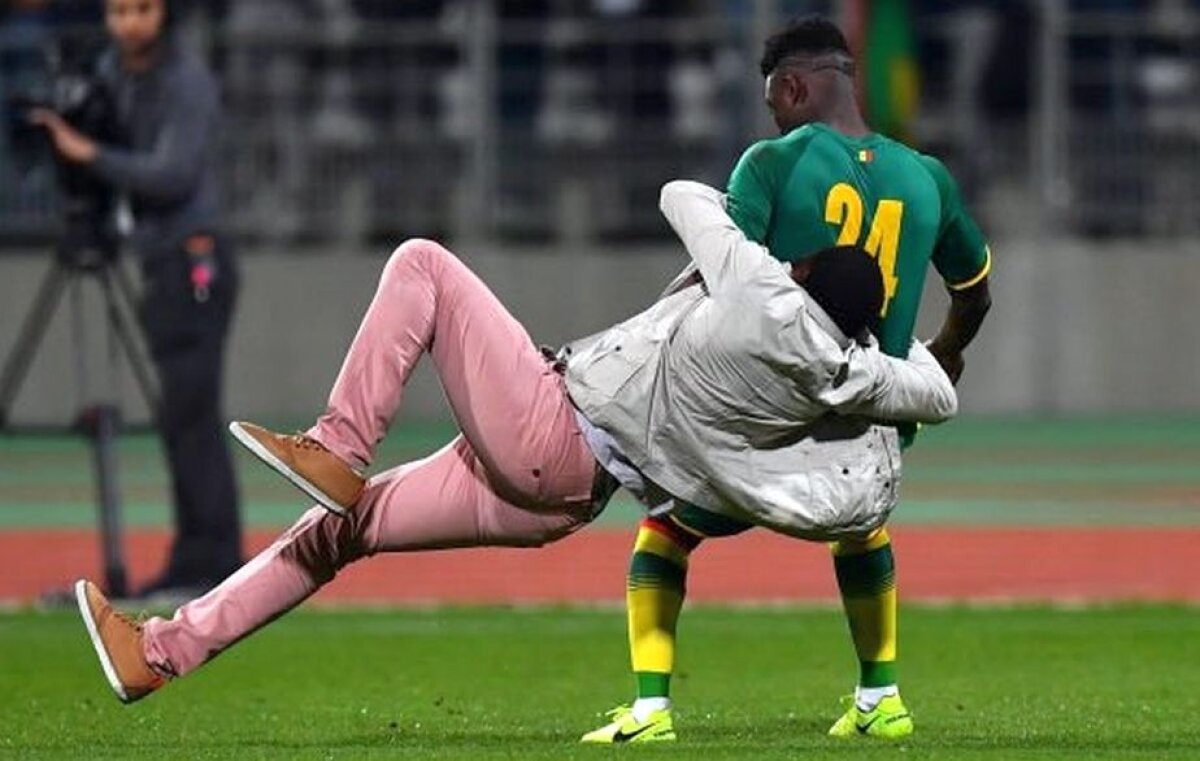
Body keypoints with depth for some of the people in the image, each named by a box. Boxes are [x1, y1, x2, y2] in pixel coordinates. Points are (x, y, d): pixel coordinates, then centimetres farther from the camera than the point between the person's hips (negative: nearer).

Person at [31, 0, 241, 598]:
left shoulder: (188, 84, -10)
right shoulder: (110, 73, 12)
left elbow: (174, 175, -18)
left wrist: (89, 154, -21)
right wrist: (56, 130, -4)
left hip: (194, 261, -8)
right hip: (158, 262, 8)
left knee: (189, 414, -12)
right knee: (185, 418, 7)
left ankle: (213, 562, -13)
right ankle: (196, 562, 8)